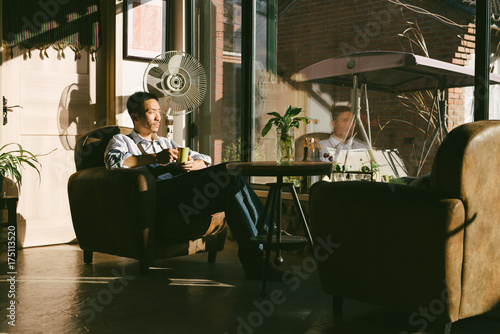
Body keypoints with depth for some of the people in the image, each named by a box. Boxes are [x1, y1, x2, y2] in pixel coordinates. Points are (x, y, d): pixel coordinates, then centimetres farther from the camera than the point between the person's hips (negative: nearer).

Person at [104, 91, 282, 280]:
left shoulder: (166, 142, 39)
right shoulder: (121, 141, 22)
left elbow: (205, 160, 27)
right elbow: (114, 161, -5)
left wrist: (192, 164, 1)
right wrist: (156, 158, -16)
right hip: (159, 188, -6)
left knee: (232, 185, -27)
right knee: (230, 174, -26)